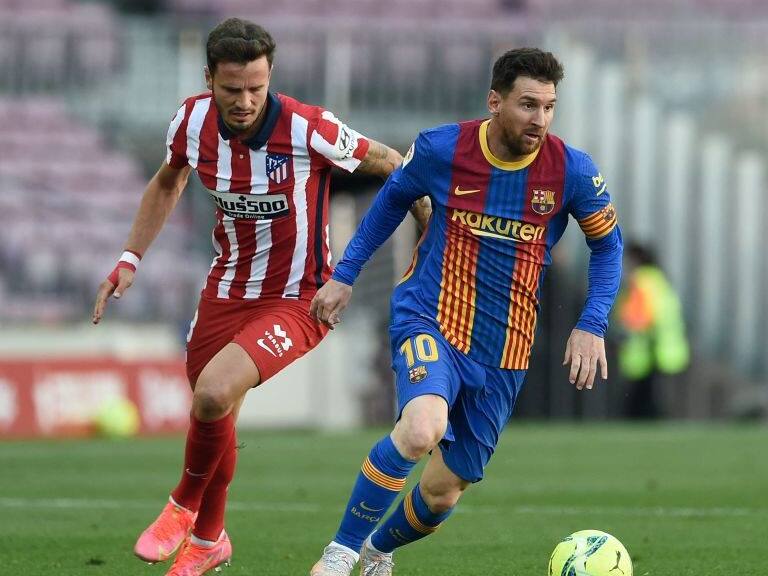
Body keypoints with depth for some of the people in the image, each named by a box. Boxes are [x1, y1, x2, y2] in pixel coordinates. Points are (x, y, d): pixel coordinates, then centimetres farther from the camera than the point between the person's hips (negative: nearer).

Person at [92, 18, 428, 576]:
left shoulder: (309, 129, -25)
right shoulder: (193, 121, -9)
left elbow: (393, 166, -9)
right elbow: (168, 183, 14)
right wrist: (130, 260, 10)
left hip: (297, 300, -5)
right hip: (226, 291, 5)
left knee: (214, 395, -27)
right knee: (211, 416, 15)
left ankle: (185, 505, 3)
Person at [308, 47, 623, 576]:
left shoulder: (572, 171, -8)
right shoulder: (441, 149, -9)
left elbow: (607, 243, 9)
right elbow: (393, 200, 12)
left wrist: (592, 327, -3)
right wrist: (344, 277, 12)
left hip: (502, 352, 3)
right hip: (429, 320, -3)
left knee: (443, 494, 7)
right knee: (423, 428, -34)